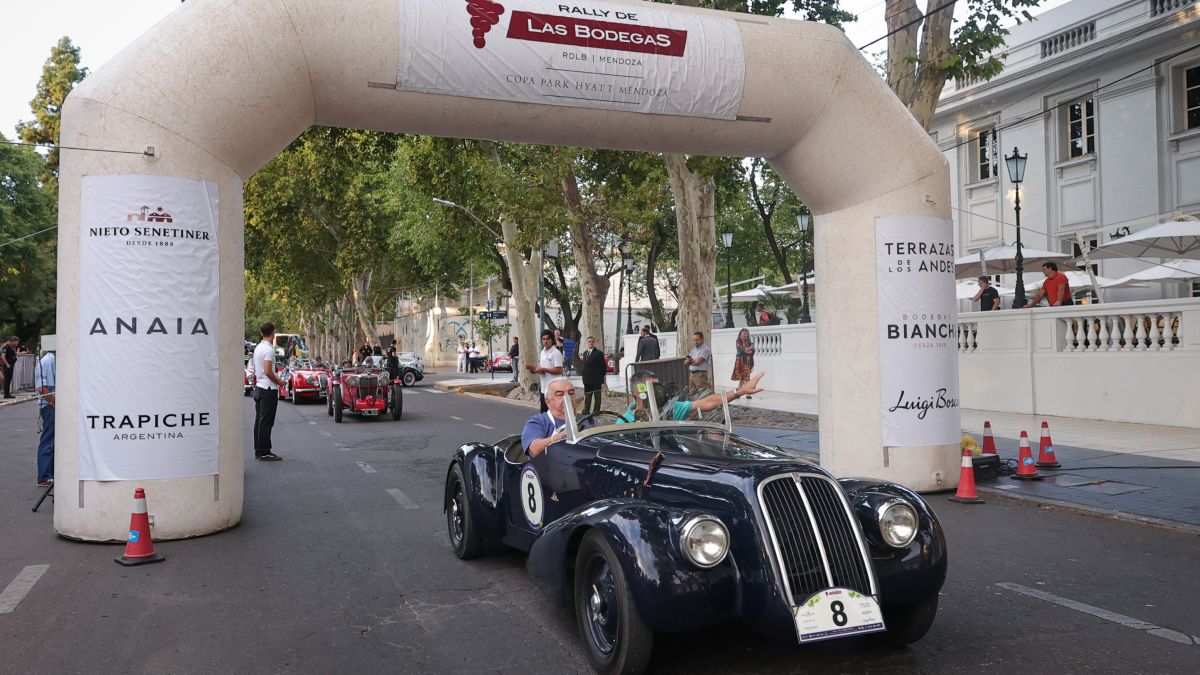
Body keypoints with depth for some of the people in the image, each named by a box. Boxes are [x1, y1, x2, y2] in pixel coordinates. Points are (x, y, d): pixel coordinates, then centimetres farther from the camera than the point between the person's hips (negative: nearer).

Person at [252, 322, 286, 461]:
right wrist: (279, 381, -9)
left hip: (259, 388, 10)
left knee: (259, 421, 12)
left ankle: (258, 451, 17)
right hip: (268, 389, -10)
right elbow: (268, 371, -22)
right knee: (266, 422, -6)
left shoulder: (258, 348, 13)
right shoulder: (268, 349, -16)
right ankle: (264, 452, -4)